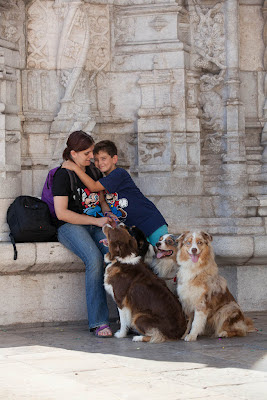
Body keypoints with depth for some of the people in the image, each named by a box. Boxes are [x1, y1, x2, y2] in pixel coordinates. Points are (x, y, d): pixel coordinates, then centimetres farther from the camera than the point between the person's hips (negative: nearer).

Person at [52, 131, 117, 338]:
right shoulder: (63, 175, -5)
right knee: (95, 259, -34)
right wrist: (96, 220, -13)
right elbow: (61, 213, -12)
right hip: (70, 227, -5)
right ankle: (99, 322, -31)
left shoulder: (93, 171, 15)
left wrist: (108, 212, 4)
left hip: (95, 224, 5)